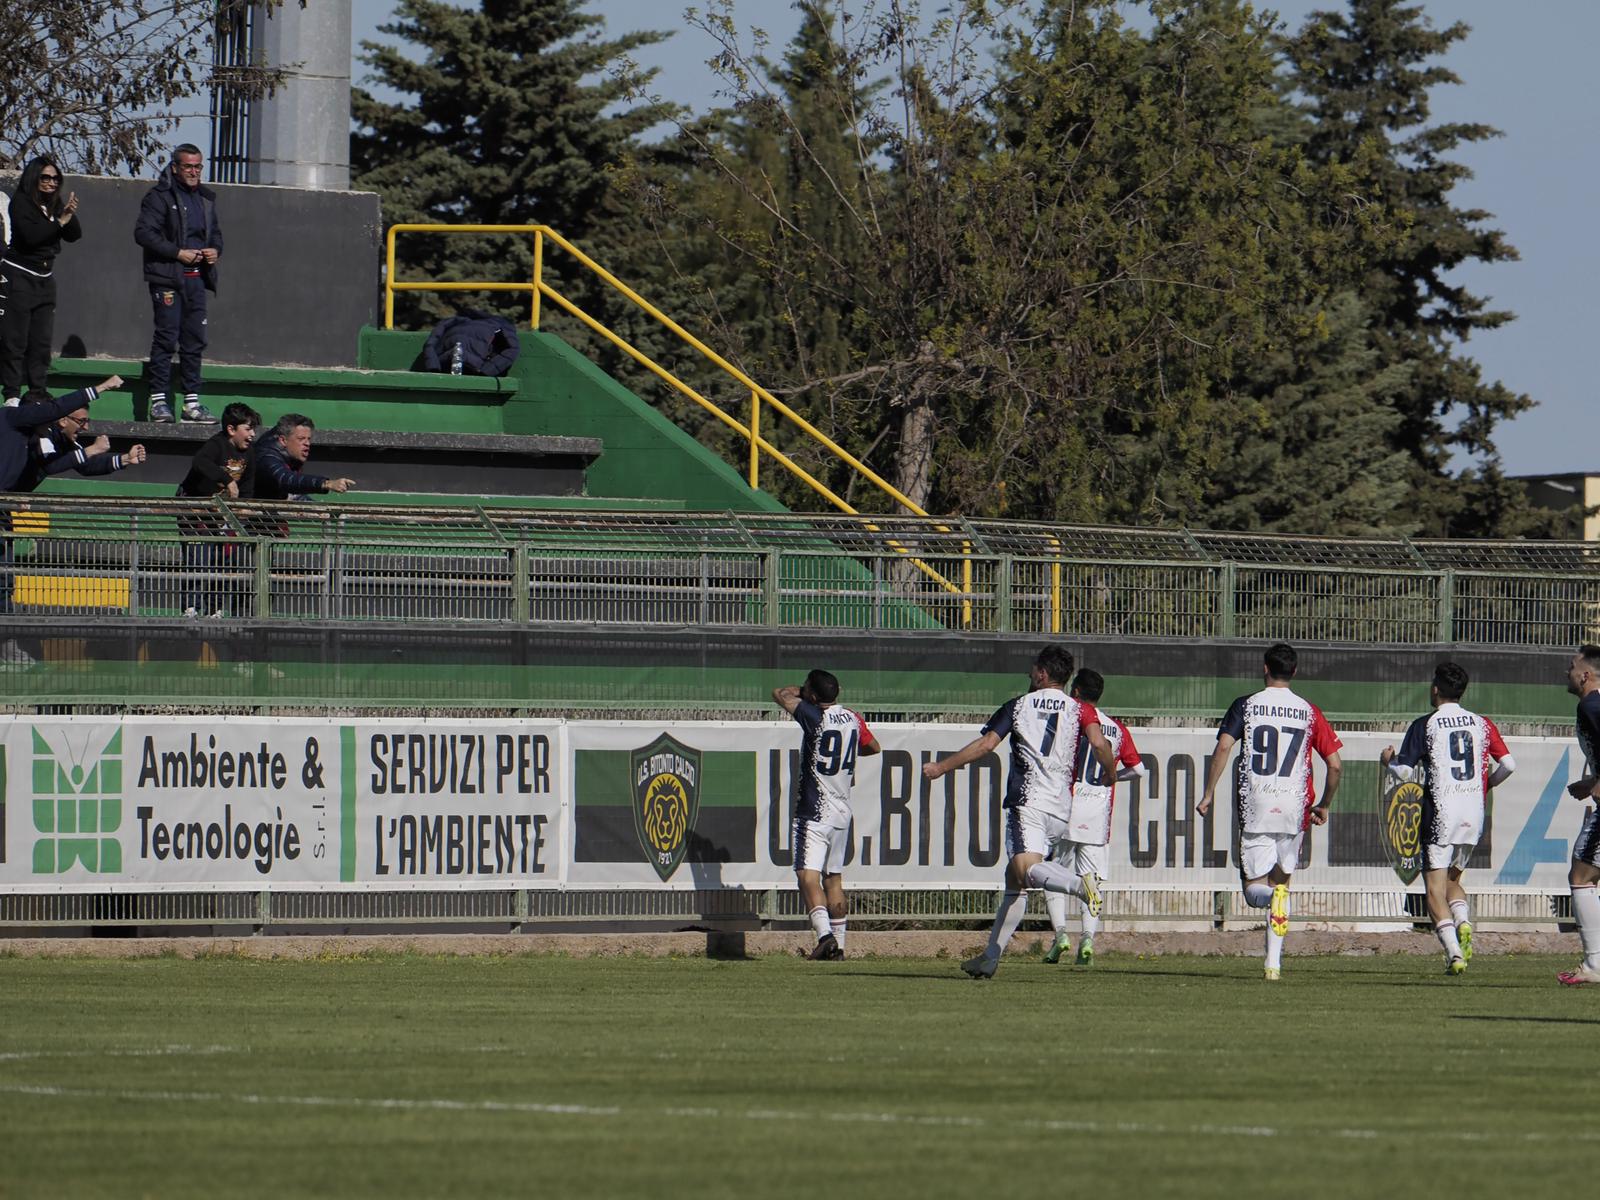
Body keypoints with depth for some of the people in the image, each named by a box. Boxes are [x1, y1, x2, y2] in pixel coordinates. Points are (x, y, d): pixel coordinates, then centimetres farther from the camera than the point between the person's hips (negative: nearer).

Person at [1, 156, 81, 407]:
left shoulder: (55, 204, 9)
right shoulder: (21, 202, -9)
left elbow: (74, 236, 6)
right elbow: (29, 235, -21)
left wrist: (70, 216, -13)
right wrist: (60, 220, -19)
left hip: (44, 278, 7)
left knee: (42, 339, 6)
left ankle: (37, 390, 10)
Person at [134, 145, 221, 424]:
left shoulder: (205, 198, 18)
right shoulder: (160, 196, -4)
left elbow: (215, 231, 29)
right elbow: (143, 232, -13)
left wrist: (215, 250, 5)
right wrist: (178, 253, -16)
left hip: (197, 277, 6)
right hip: (167, 278, -6)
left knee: (195, 341, 6)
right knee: (166, 338, -9)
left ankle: (191, 402, 10)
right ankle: (158, 400, -6)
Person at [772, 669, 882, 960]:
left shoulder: (815, 717, -15)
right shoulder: (853, 720, 5)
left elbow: (780, 694, -4)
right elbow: (874, 747, 25)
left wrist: (802, 689, 15)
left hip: (813, 813, -7)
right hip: (842, 813, 7)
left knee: (808, 877, -14)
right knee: (834, 879, 16)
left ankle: (825, 934, -31)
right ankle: (838, 944, 18)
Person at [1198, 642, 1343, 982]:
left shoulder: (1245, 706, 3)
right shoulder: (1310, 712, 6)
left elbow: (1224, 747, -11)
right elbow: (1335, 765, 3)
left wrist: (1209, 793, -6)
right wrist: (1323, 806, 17)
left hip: (1255, 805, -2)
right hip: (1294, 806, 2)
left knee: (1254, 889, 1)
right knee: (1282, 881, 15)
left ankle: (1264, 890, -36)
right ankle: (1274, 961, 11)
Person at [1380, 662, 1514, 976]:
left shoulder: (1425, 726, -5)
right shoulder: (1482, 723, 7)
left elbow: (1404, 772, -8)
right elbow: (1508, 764, 4)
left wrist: (1388, 760, 14)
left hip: (1440, 813, -5)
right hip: (1474, 815, 5)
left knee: (1435, 888, -1)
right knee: (1452, 879, 22)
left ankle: (1454, 952, -17)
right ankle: (1463, 921, -8)